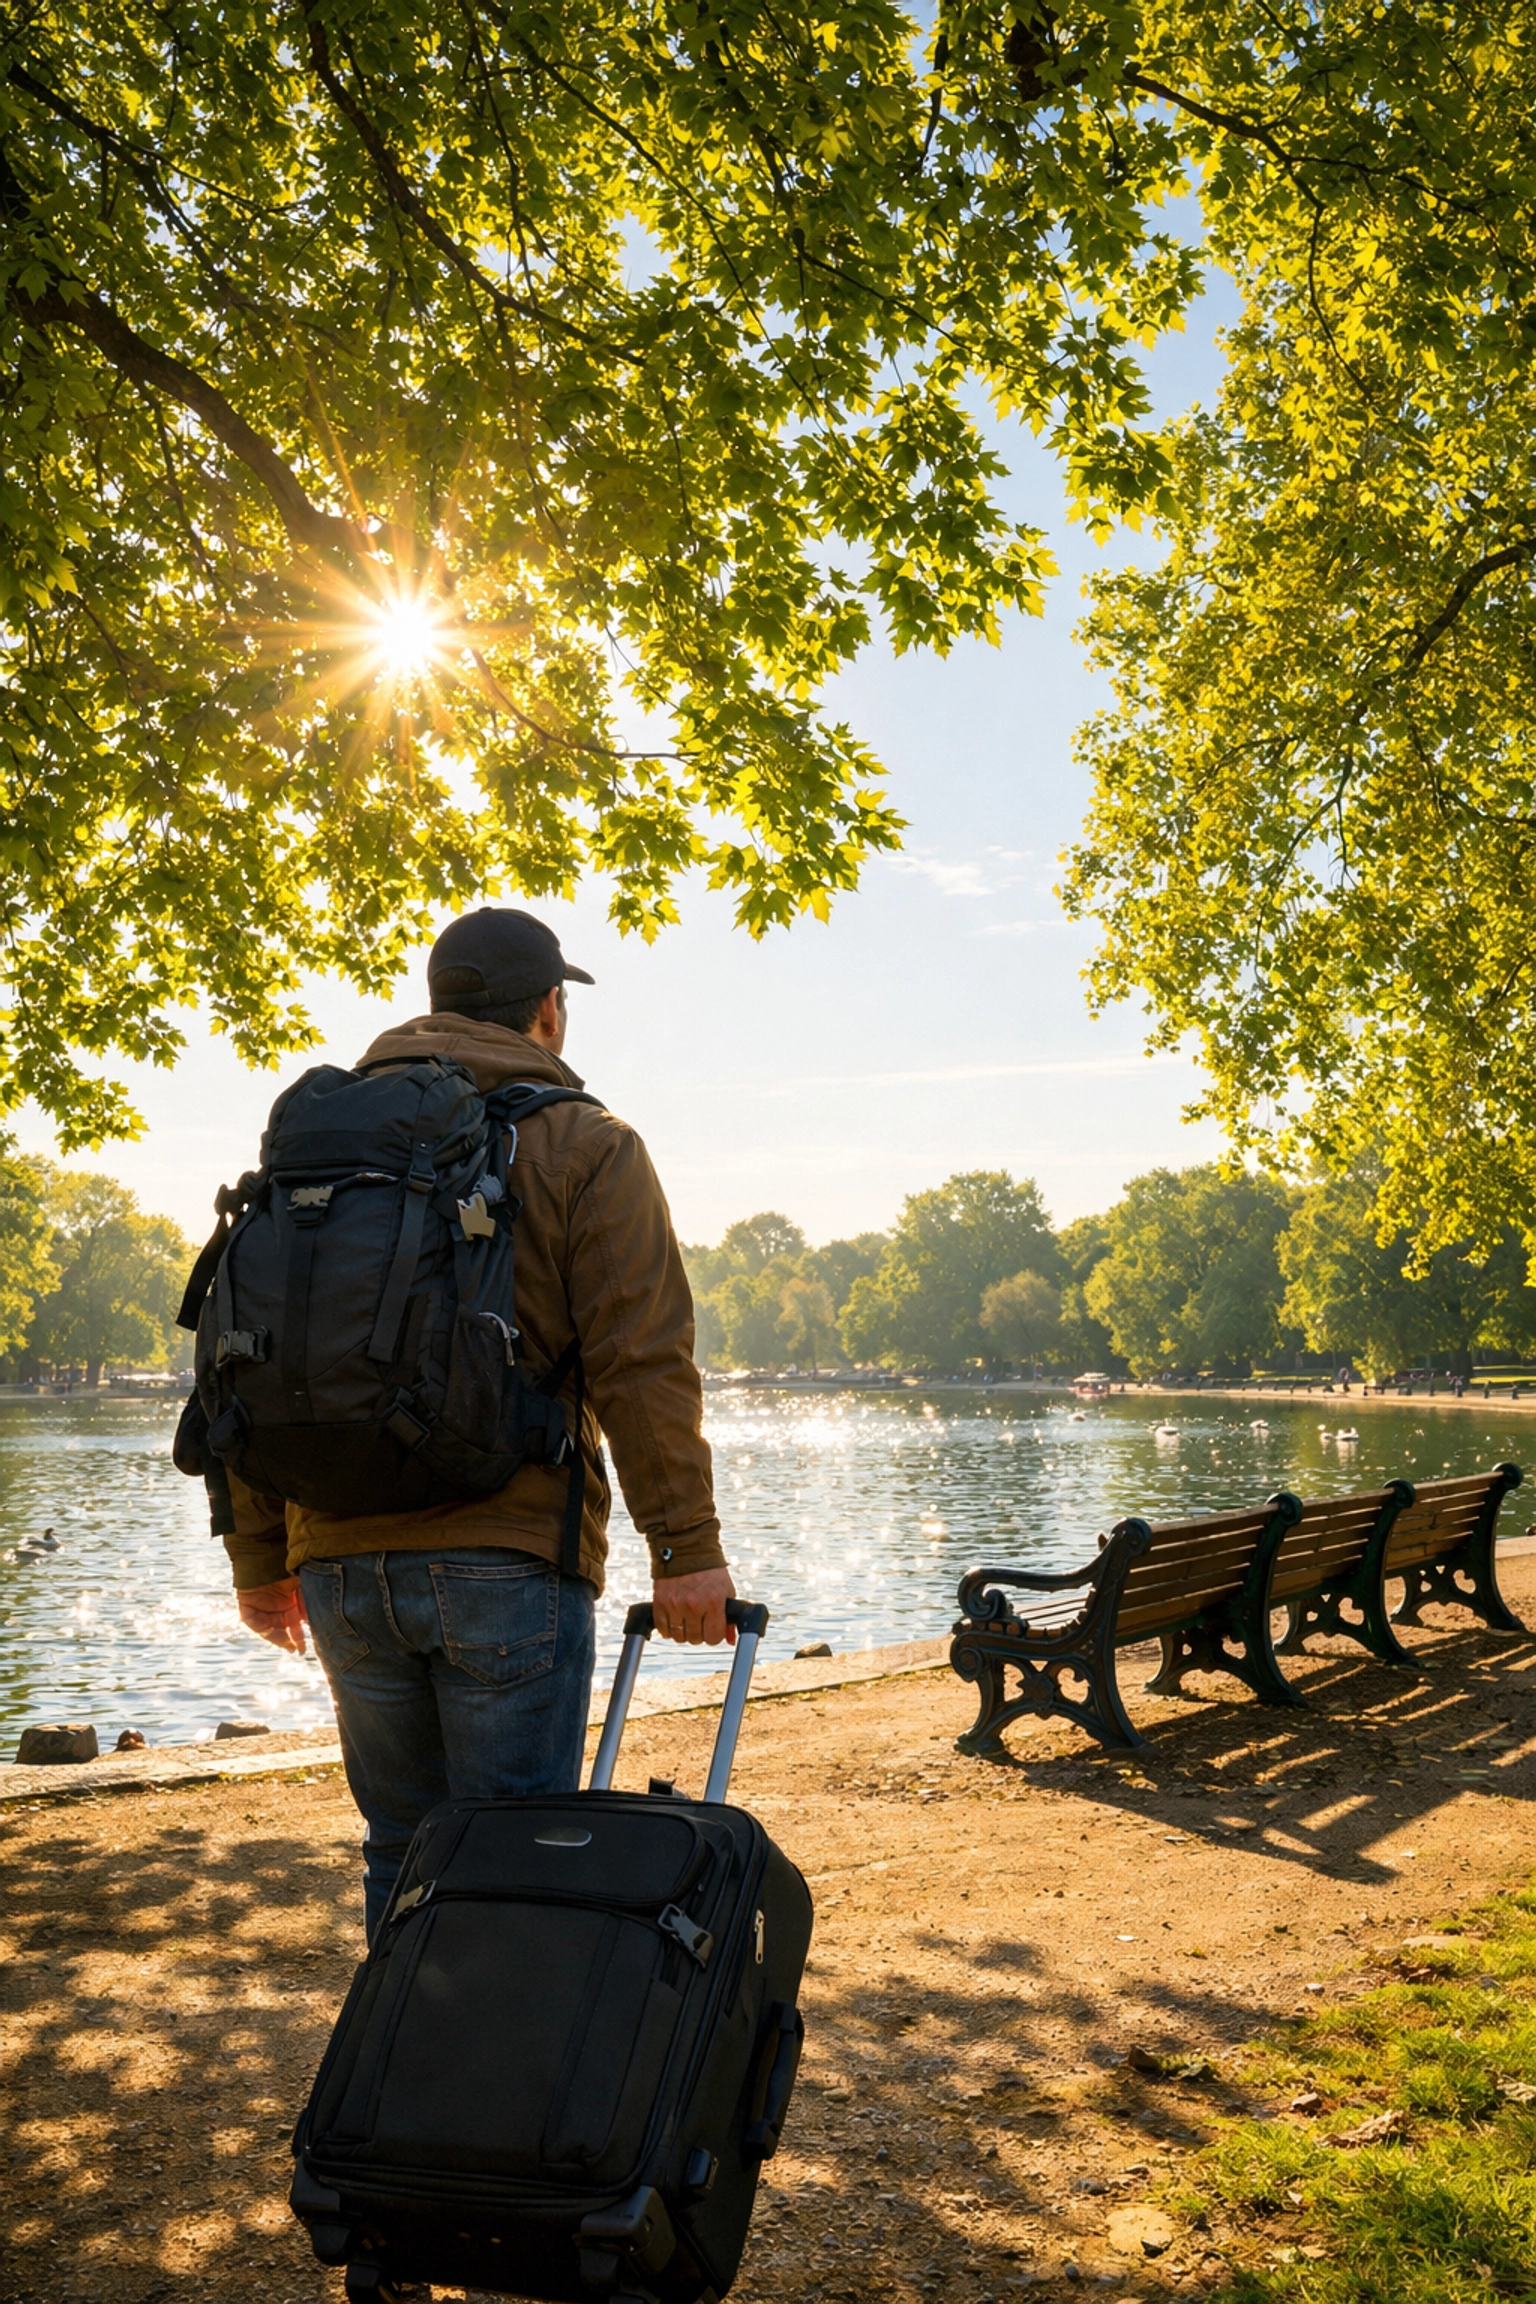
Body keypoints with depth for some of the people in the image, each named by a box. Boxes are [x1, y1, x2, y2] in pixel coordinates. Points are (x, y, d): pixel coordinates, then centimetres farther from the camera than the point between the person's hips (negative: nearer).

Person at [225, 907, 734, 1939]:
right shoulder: (584, 1144, -1)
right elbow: (642, 1363, -11)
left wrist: (261, 1557, 18)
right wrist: (686, 1547, -8)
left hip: (341, 1563, 5)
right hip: (507, 1561, -5)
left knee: (402, 1850, 17)